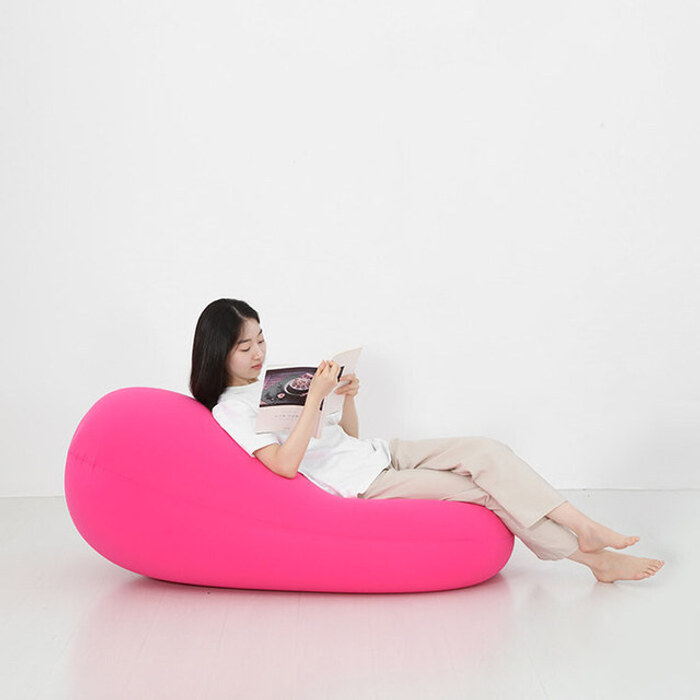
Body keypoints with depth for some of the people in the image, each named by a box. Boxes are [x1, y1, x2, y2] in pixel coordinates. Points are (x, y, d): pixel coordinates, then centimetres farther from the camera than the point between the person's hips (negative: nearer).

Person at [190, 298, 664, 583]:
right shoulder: (230, 410, -7)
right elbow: (285, 463, -24)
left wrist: (348, 397, -2)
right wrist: (316, 396, -25)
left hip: (383, 453, 8)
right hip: (362, 487, -8)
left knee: (485, 451, -10)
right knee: (487, 490, -14)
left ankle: (584, 527, -7)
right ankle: (589, 555, -4)